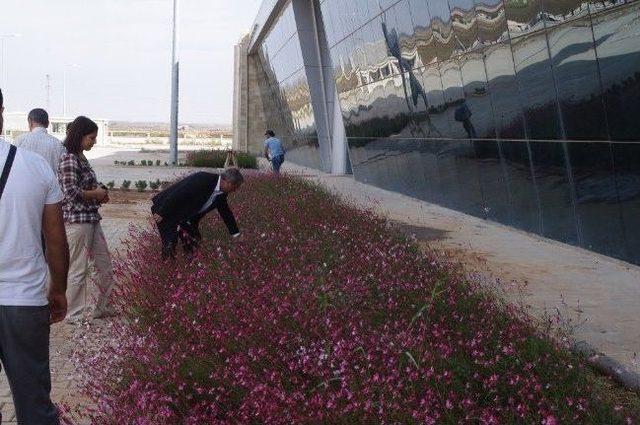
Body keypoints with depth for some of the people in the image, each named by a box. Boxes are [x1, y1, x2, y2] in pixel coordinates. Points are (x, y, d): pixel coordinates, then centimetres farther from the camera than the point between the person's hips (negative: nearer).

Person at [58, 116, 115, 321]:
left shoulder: (81, 158, 13)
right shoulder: (69, 159, -15)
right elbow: (71, 192, -21)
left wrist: (100, 193, 5)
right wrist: (96, 194, -10)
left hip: (91, 219, 10)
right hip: (77, 221, -10)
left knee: (105, 265, 16)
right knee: (78, 270, 1)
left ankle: (102, 307, 30)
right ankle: (76, 315, 13)